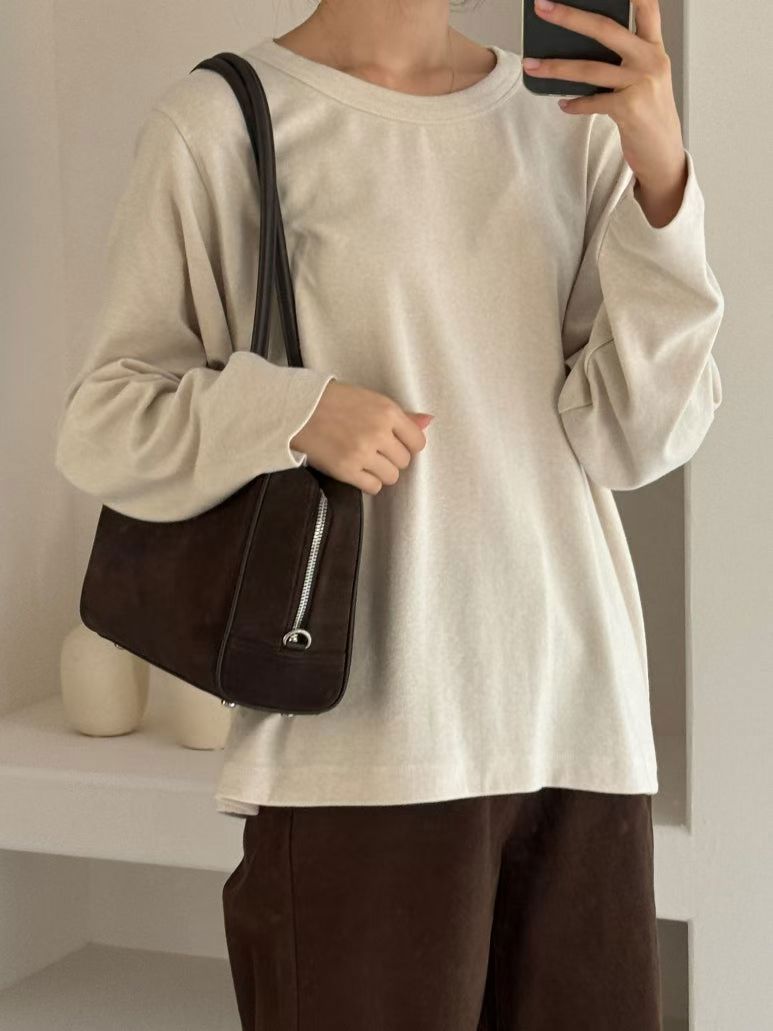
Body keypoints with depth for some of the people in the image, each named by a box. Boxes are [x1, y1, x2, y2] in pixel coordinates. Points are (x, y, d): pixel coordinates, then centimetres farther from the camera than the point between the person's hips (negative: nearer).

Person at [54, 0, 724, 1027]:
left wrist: (662, 178, -10)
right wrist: (292, 410, -15)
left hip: (583, 726, 3)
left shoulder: (573, 117, 8)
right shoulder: (219, 121, -1)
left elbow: (635, 441, 2)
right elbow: (102, 424, 2)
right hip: (362, 747, -3)